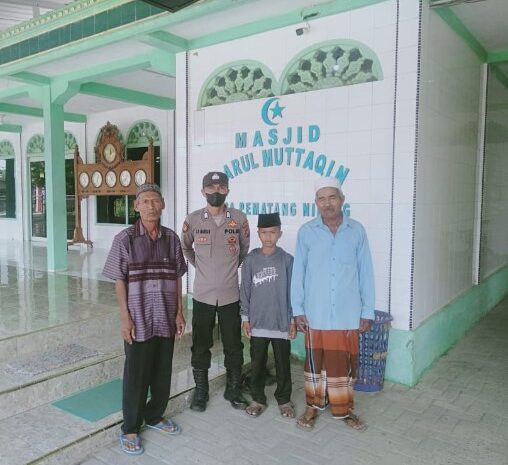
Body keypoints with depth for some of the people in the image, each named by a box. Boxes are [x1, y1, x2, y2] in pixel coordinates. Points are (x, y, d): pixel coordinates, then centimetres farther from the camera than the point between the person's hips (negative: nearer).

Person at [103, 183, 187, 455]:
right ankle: (130, 428, 25)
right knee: (136, 375, 7)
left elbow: (177, 278, 7)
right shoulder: (125, 239, -8)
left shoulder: (172, 239, 2)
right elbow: (120, 282, -7)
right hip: (139, 320, -4)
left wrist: (179, 312, 5)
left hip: (166, 319, 4)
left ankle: (155, 416, 37)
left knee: (163, 373, 16)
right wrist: (125, 318, -11)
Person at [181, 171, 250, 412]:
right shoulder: (193, 219, -4)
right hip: (202, 295, 0)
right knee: (200, 345, 11)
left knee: (233, 346, 11)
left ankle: (233, 389, 29)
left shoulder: (239, 218, -4)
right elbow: (186, 248, 15)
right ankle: (200, 390, 28)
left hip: (230, 295, 0)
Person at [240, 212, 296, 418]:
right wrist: (245, 317, 0)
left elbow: (293, 291, -1)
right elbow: (245, 291, 3)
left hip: (282, 322, -1)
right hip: (257, 322, 1)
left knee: (283, 364, 11)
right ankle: (258, 399, 28)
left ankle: (284, 399, 28)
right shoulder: (250, 260, -1)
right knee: (257, 364, 11)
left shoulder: (287, 260, -4)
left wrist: (293, 319, -1)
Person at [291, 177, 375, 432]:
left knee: (343, 363, 12)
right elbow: (298, 273, 0)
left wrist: (367, 311, 2)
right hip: (315, 313, 0)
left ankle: (343, 409, 30)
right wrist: (297, 309, -2)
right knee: (315, 362, 13)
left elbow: (365, 273, 2)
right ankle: (313, 406, 31)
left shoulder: (357, 231, -1)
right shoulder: (306, 232, -3)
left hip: (347, 314, 1)